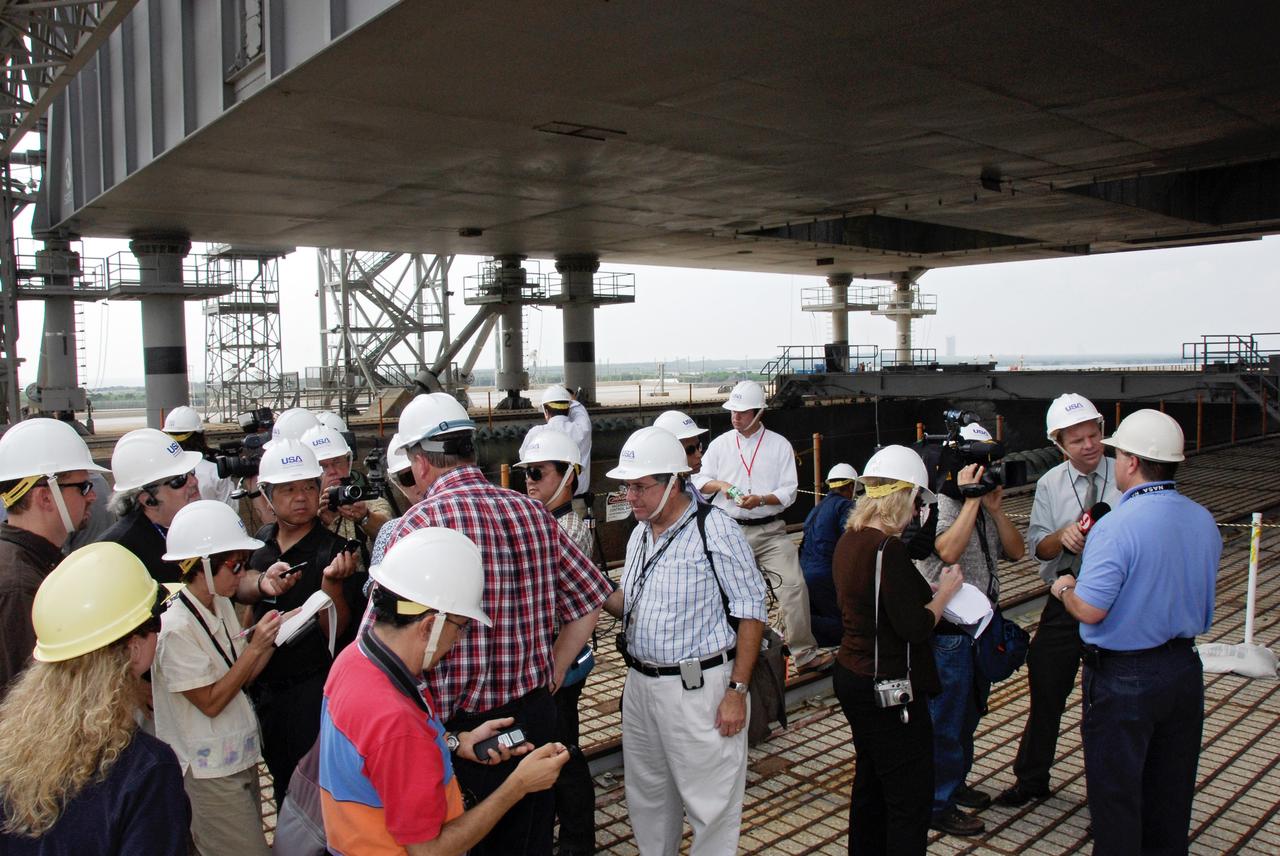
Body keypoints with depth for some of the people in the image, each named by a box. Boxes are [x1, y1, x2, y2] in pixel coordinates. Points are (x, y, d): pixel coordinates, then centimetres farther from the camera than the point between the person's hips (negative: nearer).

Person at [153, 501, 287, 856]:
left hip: (241, 757, 8)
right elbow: (211, 702, -18)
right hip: (208, 773, -8)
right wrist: (254, 647, -21)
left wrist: (273, 636, -4)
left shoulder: (221, 605, 3)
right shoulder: (176, 627, -21)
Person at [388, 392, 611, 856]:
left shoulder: (419, 523, -17)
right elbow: (589, 601, 6)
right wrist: (549, 674, 12)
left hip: (459, 729, -5)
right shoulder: (532, 511, 0)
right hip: (536, 714, 5)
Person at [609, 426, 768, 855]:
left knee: (710, 803, 4)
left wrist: (737, 690, -15)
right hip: (640, 685, 8)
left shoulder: (715, 530, -14)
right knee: (648, 796, 20)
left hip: (698, 687, -7)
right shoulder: (639, 534, 10)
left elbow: (751, 611, -13)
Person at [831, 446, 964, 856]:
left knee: (870, 783, 23)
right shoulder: (888, 548, -23)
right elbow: (914, 628, -23)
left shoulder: (848, 540, 5)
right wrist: (944, 594, -7)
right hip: (890, 688, -10)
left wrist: (926, 590, 9)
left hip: (851, 676, 10)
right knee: (911, 798, 3)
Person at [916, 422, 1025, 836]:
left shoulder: (984, 505, 9)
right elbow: (948, 551, -33)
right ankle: (938, 804, 14)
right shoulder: (938, 504, -16)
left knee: (969, 712, 22)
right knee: (945, 719, 1)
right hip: (948, 631, -9)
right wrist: (972, 501, -27)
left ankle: (955, 782, 39)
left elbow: (1016, 551, 4)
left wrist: (995, 508, -9)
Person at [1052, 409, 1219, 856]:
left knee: (1116, 792, 9)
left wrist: (1065, 589, -4)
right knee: (1171, 789, 21)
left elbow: (1090, 611, -26)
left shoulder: (1117, 527, -24)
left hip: (1123, 678, -7)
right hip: (1185, 669, 7)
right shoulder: (1204, 520, -1)